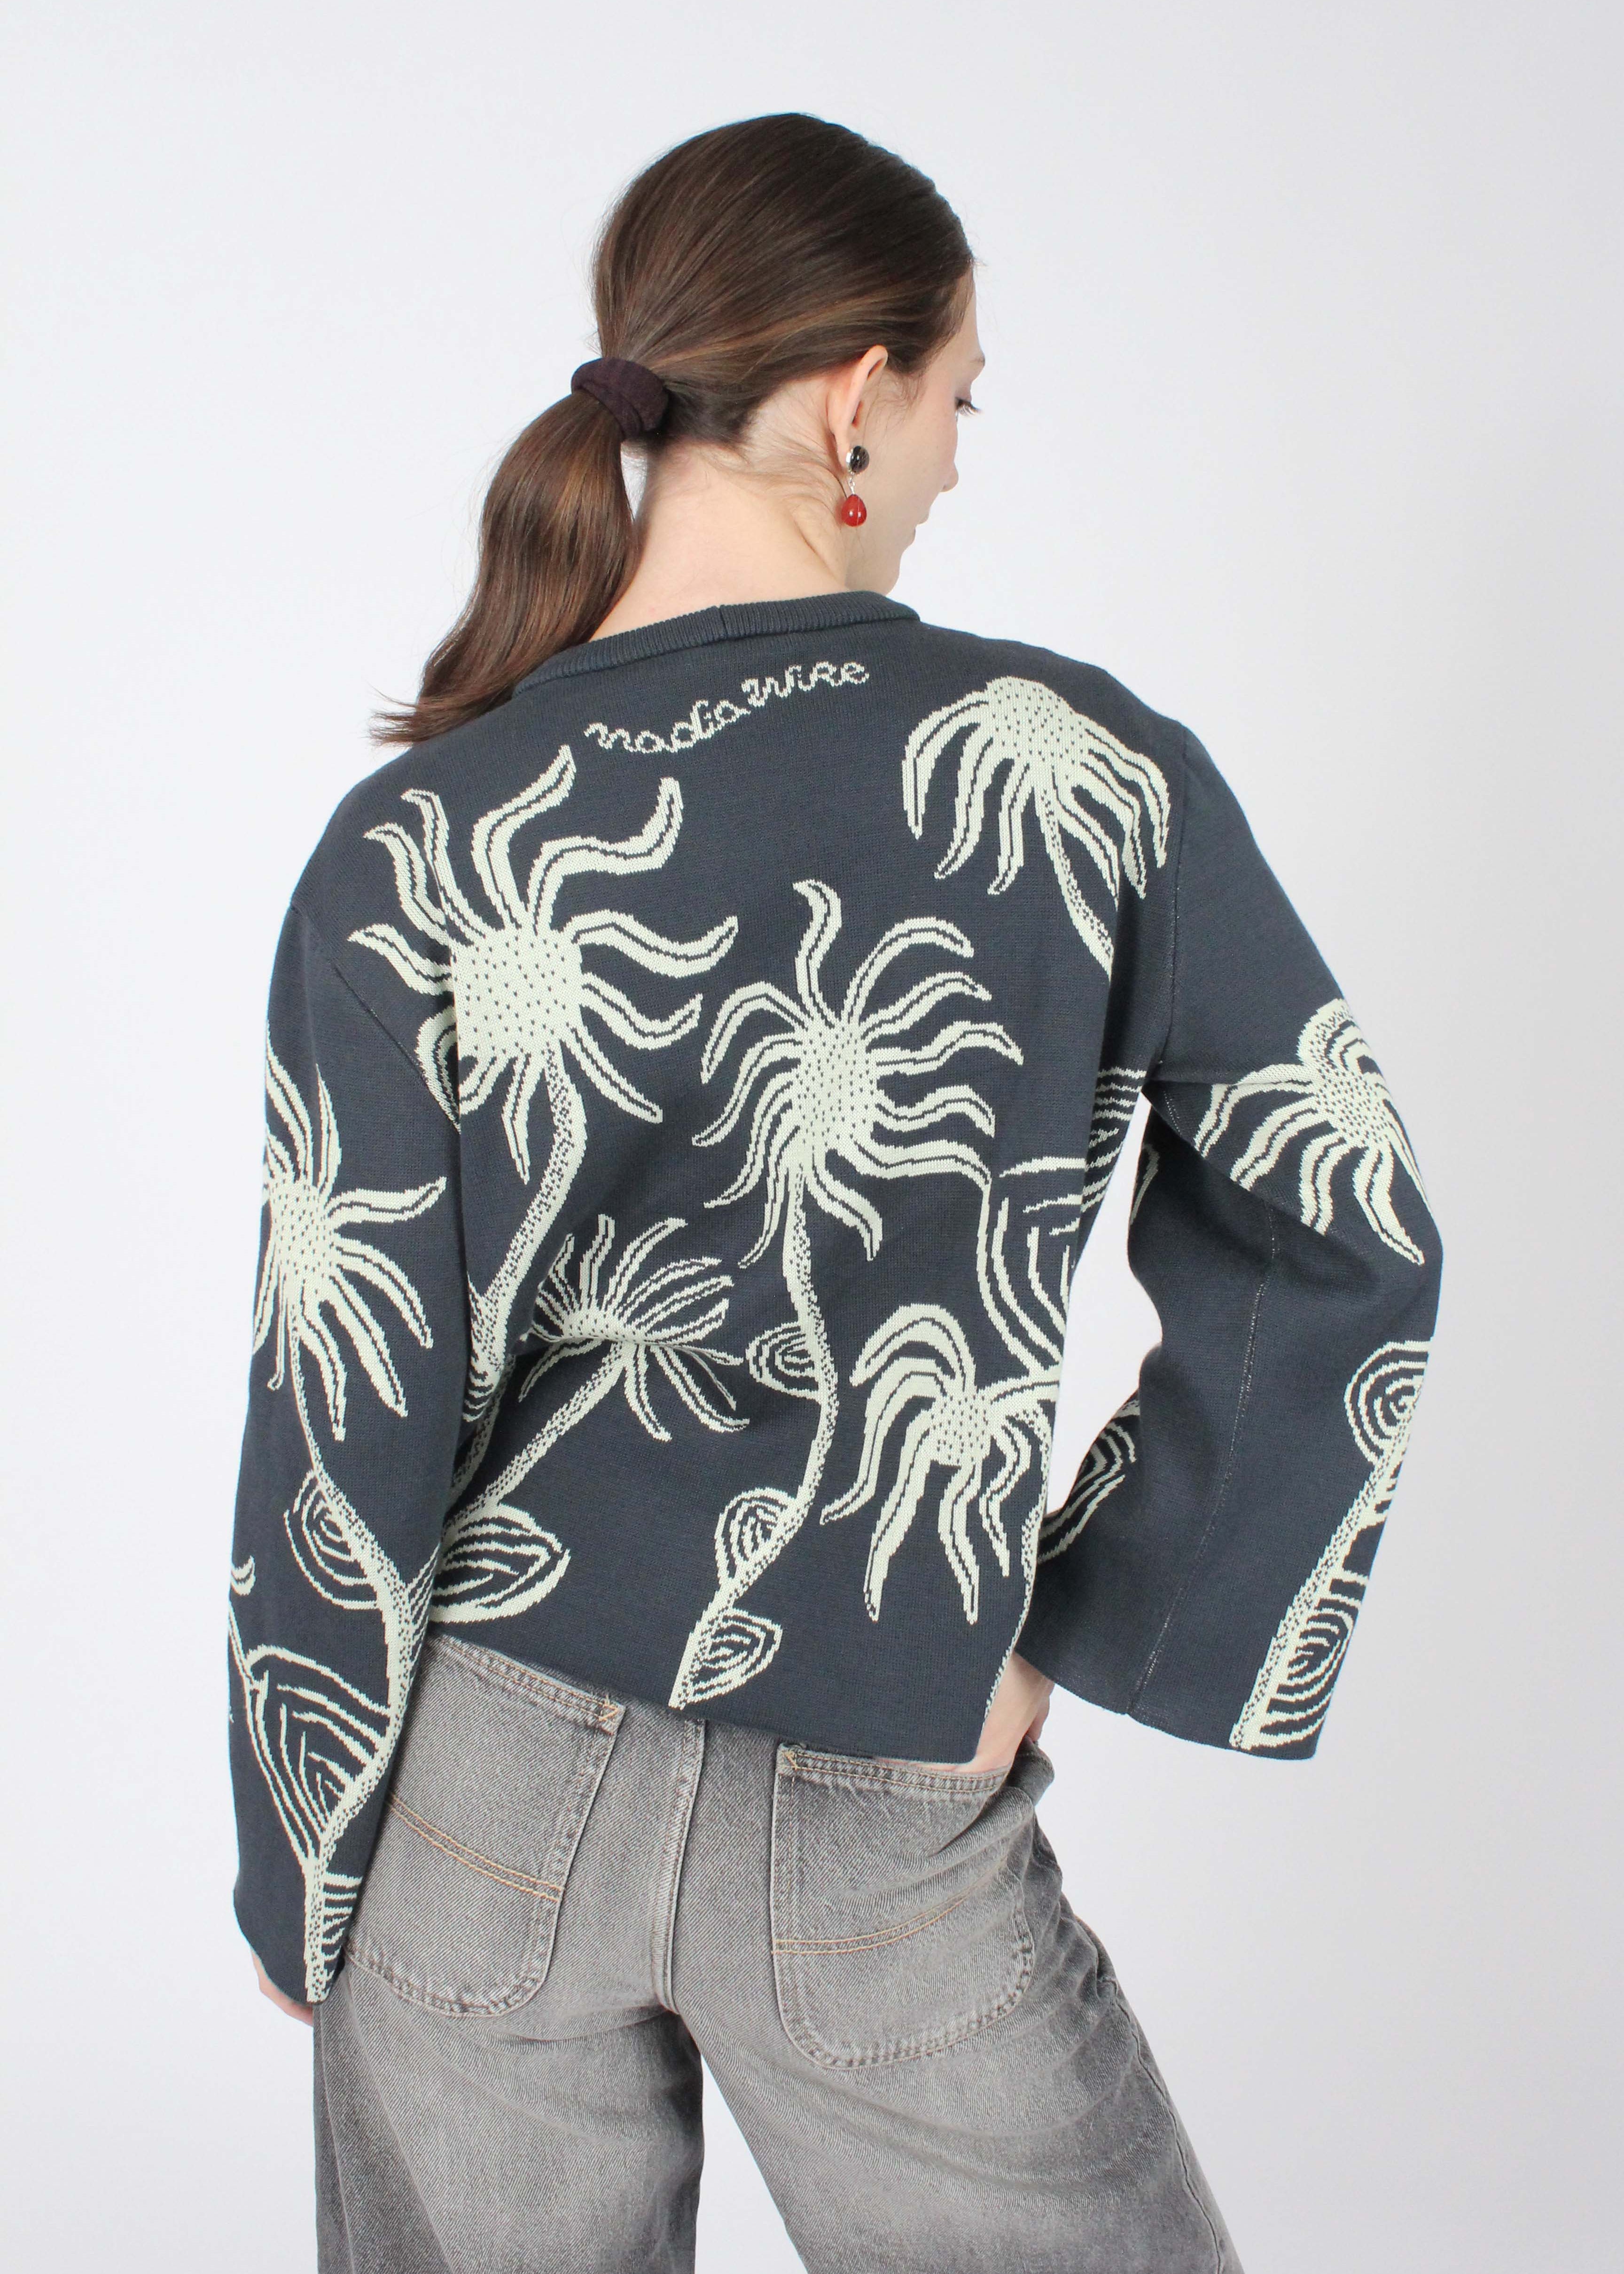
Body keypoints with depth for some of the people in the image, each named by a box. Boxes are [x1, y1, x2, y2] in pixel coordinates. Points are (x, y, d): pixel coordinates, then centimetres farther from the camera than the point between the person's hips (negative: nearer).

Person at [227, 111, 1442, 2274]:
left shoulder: (418, 845, -11)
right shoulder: (1083, 761, -10)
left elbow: (342, 1429, -7)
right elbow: (1348, 1241, -5)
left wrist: (301, 1881, 6)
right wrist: (1078, 1630, 1)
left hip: (486, 1789, 2)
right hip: (882, 1838, -1)